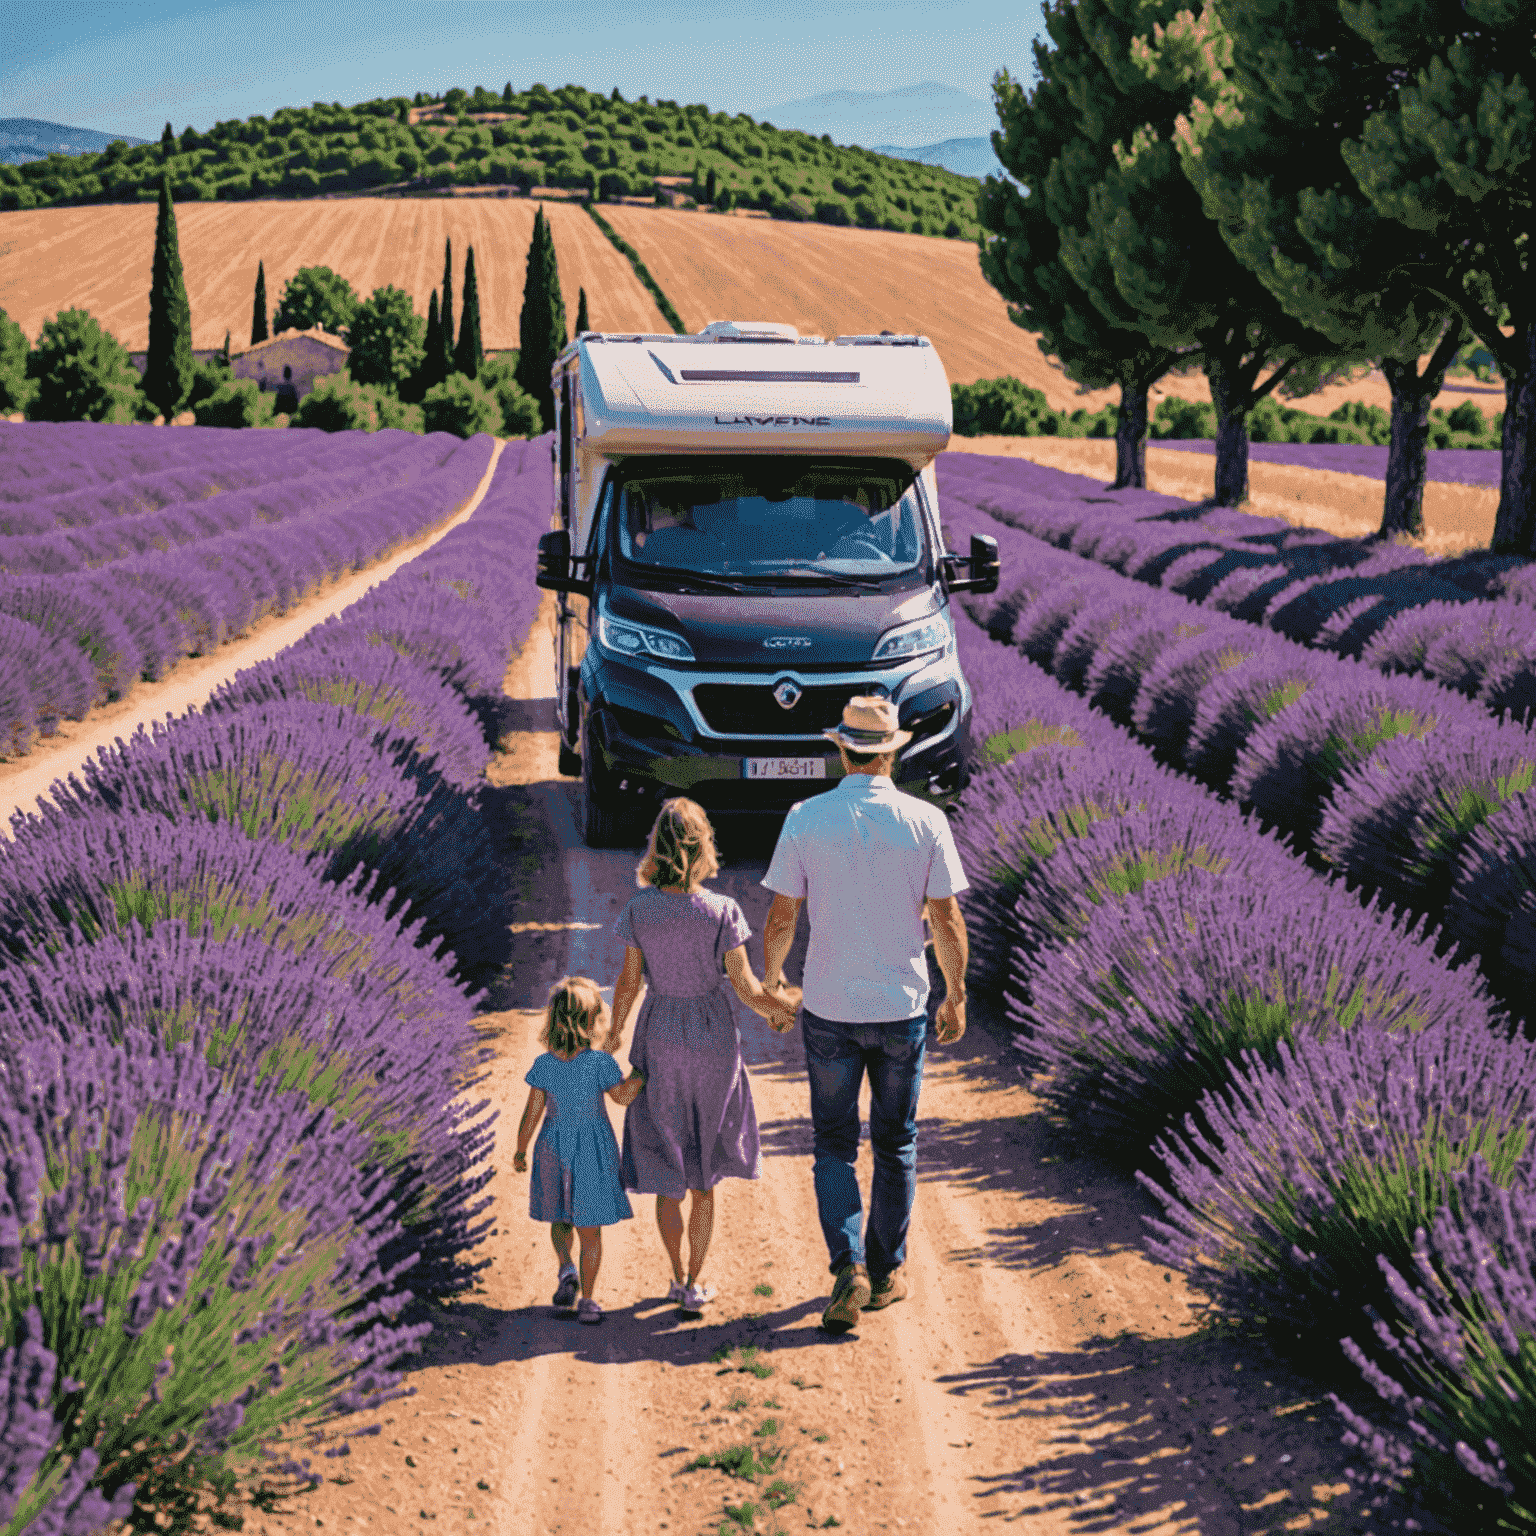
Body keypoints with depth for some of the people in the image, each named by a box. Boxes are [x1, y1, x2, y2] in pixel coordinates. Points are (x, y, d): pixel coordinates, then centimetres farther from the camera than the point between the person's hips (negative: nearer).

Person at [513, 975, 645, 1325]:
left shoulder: (543, 1065, -12)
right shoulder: (601, 1063, -19)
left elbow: (532, 1114, -6)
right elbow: (624, 1097, -3)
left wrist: (520, 1151, 7)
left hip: (553, 1149, 2)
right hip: (594, 1152, -2)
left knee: (560, 1219, 23)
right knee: (590, 1230, 9)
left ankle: (566, 1269, 0)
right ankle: (586, 1298, 13)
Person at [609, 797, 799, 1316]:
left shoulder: (640, 909, -13)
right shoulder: (722, 912, -17)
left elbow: (630, 981, -5)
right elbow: (746, 988, -12)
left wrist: (614, 1031, 12)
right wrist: (779, 1009, 8)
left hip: (659, 1044, 1)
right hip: (712, 1041, -1)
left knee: (666, 1174, 14)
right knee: (703, 1178, 14)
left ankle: (678, 1279, 21)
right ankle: (696, 1282, 19)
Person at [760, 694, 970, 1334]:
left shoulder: (806, 819, -8)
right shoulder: (926, 821, -6)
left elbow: (782, 914, -3)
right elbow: (947, 920, -3)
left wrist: (770, 978, 14)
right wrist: (956, 995, 10)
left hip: (830, 1008, -1)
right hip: (903, 1007, 1)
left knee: (834, 1144, 10)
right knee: (895, 1144, 16)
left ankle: (849, 1265, -7)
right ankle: (887, 1273, 23)